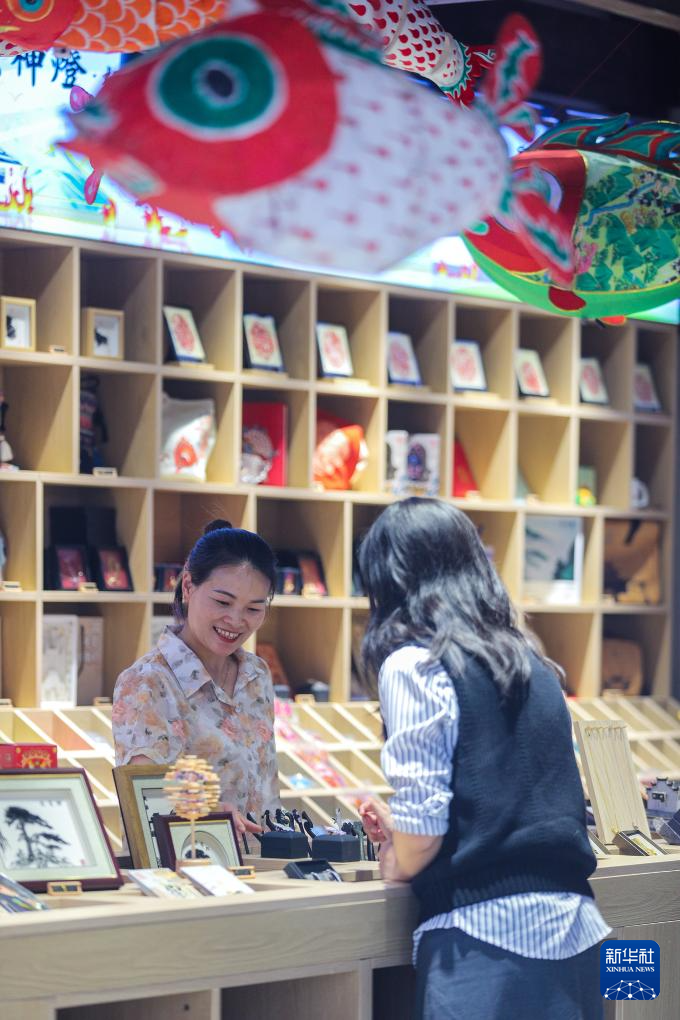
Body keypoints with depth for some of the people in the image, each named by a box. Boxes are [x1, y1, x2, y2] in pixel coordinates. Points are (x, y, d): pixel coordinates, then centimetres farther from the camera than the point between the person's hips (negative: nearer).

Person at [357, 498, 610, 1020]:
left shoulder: (415, 664, -6)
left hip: (488, 933, -7)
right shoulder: (534, 666, 15)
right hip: (574, 924, 7)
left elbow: (423, 814, -12)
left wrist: (400, 864, 9)